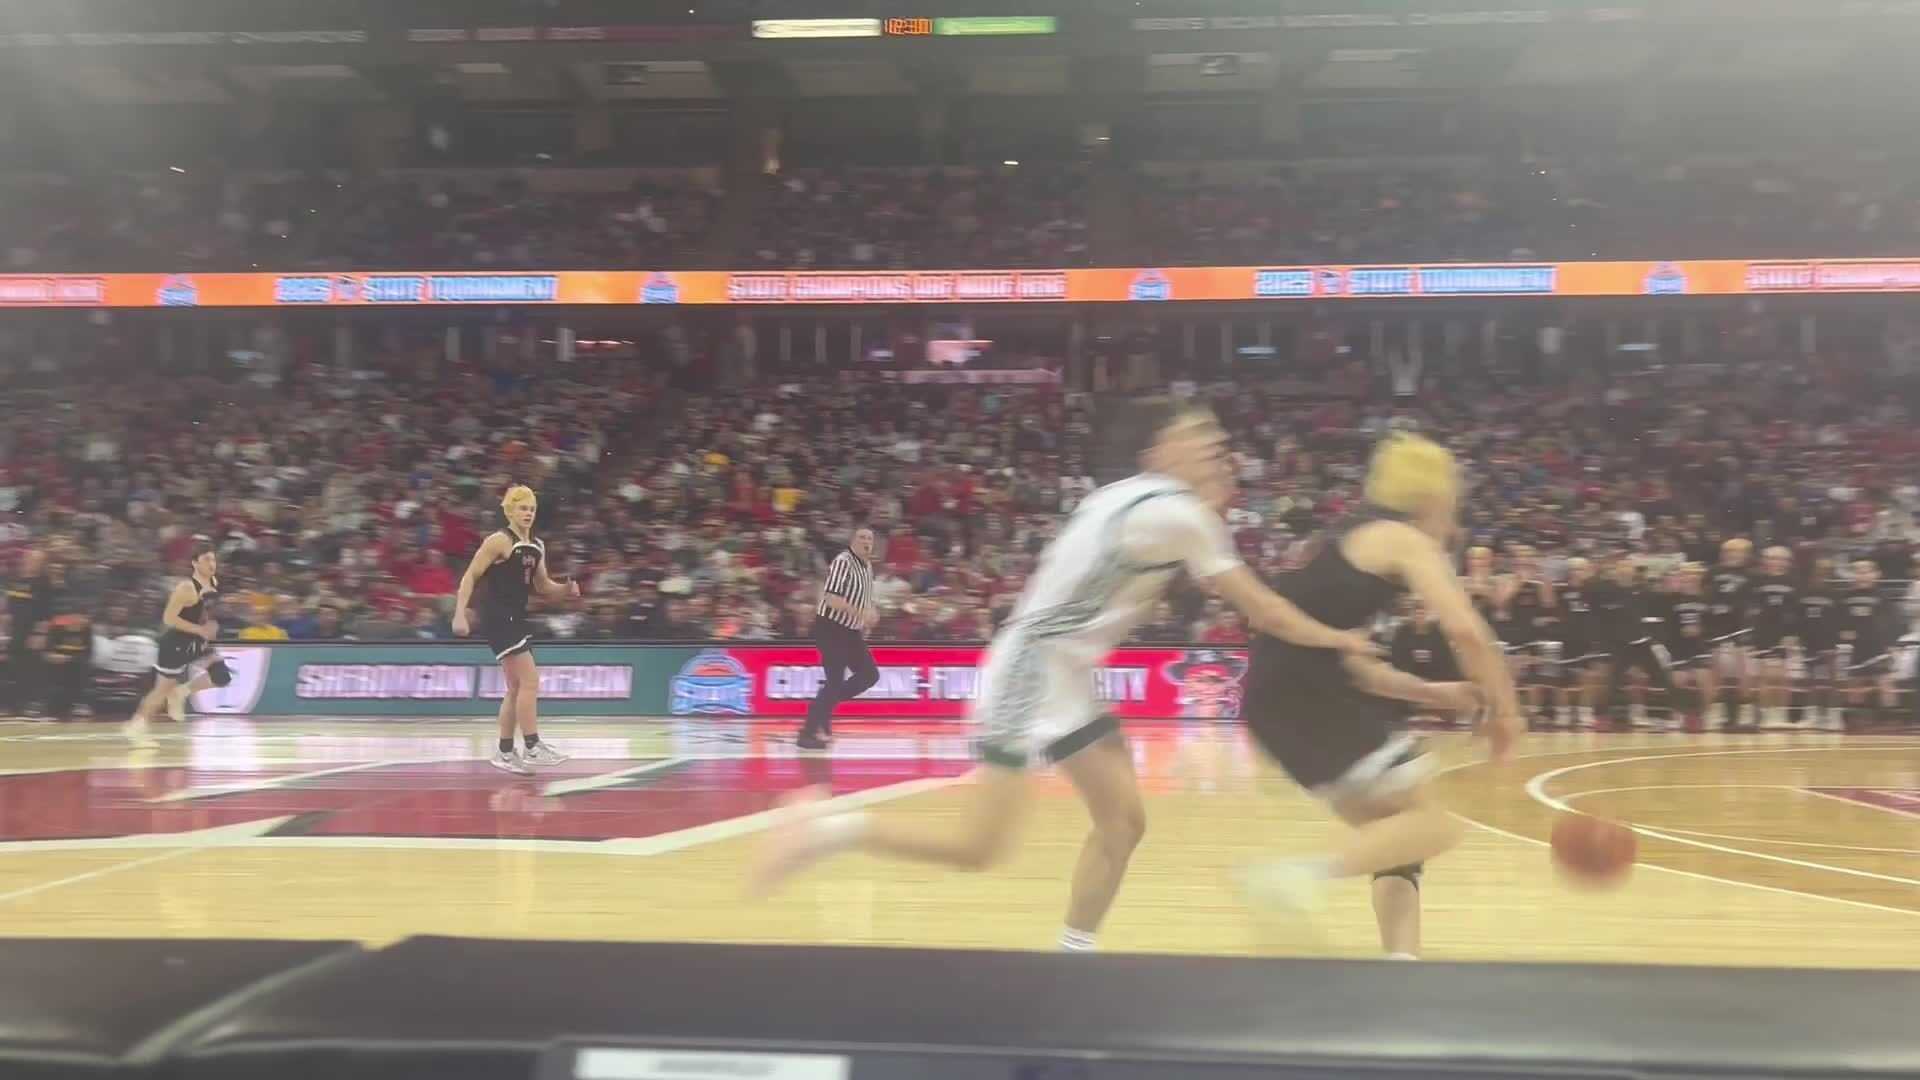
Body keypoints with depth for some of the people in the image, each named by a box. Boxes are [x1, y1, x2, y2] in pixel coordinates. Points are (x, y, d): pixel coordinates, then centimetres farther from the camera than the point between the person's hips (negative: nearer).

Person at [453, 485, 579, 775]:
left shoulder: (537, 546, 12)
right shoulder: (499, 541, -11)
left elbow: (543, 585, 20)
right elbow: (470, 577, -13)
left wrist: (567, 589, 1)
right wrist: (460, 613, -21)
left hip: (517, 618, 9)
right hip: (498, 618, -9)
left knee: (517, 688, 12)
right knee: (530, 680, -13)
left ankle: (505, 753, 20)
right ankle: (532, 748, -10)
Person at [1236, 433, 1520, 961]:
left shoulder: (1347, 538, 25)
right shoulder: (1406, 539, 1)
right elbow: (1467, 632, -13)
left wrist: (1431, 693, 25)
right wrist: (1504, 709, 0)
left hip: (1277, 696, 9)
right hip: (1308, 695, -9)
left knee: (1396, 831, 17)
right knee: (1435, 826, -4)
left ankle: (1400, 959, 8)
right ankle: (1309, 872, -21)